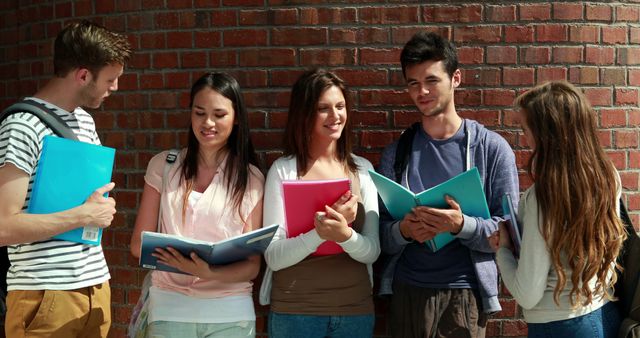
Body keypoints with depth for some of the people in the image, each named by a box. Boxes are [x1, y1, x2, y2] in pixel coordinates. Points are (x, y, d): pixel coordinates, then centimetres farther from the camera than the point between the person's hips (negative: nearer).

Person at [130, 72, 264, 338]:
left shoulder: (251, 178, 0)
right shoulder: (163, 166, 3)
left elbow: (252, 264, -2)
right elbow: (139, 244, 3)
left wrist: (210, 273, -22)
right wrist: (178, 262, -15)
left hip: (230, 312, 0)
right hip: (169, 306, 1)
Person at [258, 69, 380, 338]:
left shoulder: (362, 169, 2)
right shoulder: (283, 169, -7)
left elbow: (372, 252, -4)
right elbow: (274, 257, -12)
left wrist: (344, 234, -24)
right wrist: (323, 230, -27)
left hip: (356, 310, 3)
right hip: (294, 311, -3)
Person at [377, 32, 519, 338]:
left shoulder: (492, 148, -2)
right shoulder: (396, 152, 5)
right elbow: (380, 233, 3)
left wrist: (461, 226, -22)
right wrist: (403, 231, -18)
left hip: (465, 292, -2)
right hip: (407, 290, 2)